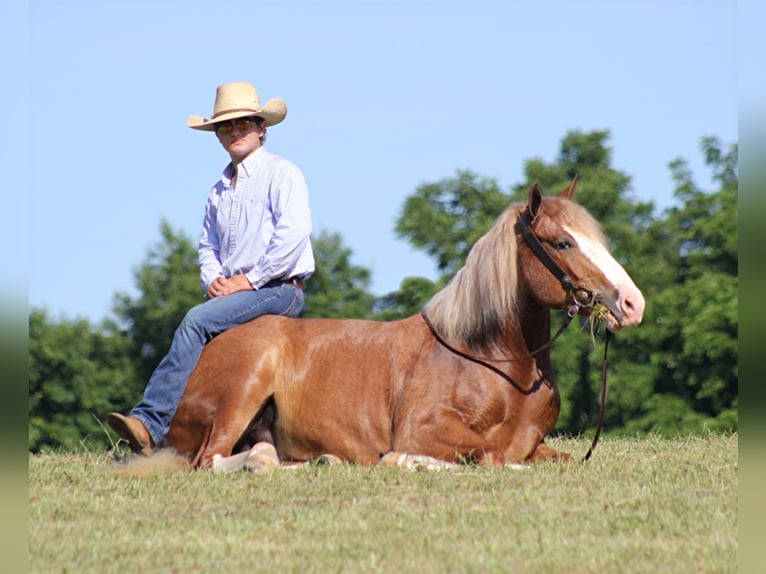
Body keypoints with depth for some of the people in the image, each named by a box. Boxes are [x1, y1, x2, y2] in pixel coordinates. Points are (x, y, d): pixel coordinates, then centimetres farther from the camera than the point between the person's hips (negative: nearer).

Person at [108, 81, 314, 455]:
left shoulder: (281, 174, -3)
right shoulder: (220, 189, 20)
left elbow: (293, 234, -16)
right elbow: (208, 244, 21)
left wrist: (249, 279, -16)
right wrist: (213, 278, -2)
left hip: (279, 288, -8)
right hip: (231, 288, 8)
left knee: (197, 321, -26)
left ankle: (150, 422, -33)